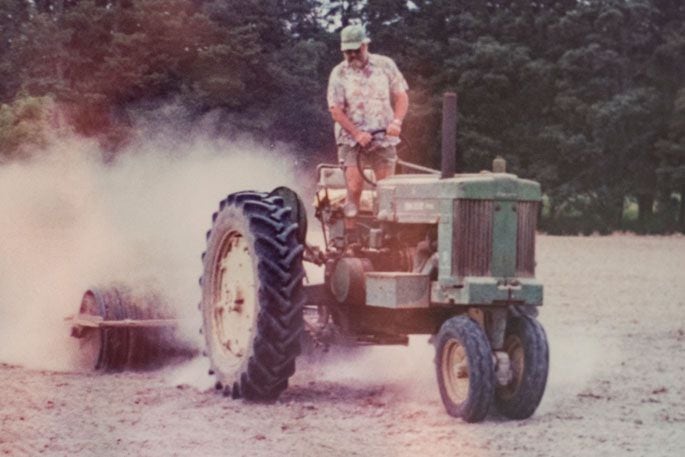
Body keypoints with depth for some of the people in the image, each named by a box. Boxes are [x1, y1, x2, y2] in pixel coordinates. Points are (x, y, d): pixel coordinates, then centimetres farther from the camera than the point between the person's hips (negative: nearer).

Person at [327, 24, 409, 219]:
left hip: (384, 138, 2)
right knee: (354, 188, -14)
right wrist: (357, 134, -15)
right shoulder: (339, 73, 1)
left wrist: (397, 121, -14)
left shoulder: (385, 65, 5)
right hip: (352, 140, -2)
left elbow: (401, 96, 4)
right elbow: (336, 110, -4)